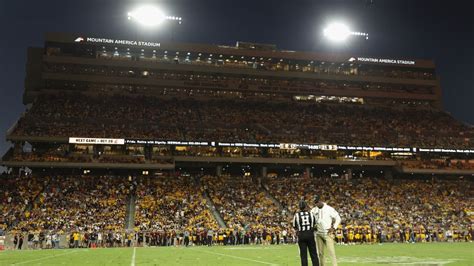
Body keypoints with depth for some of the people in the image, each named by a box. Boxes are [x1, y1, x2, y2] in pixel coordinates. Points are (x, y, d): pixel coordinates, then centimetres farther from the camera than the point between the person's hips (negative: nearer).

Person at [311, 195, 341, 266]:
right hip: (318, 234, 4)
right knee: (320, 252, 9)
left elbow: (338, 218, -1)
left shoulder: (329, 209, -4)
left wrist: (334, 228, -11)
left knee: (331, 251, -9)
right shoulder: (313, 210, 6)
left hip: (328, 233, -4)